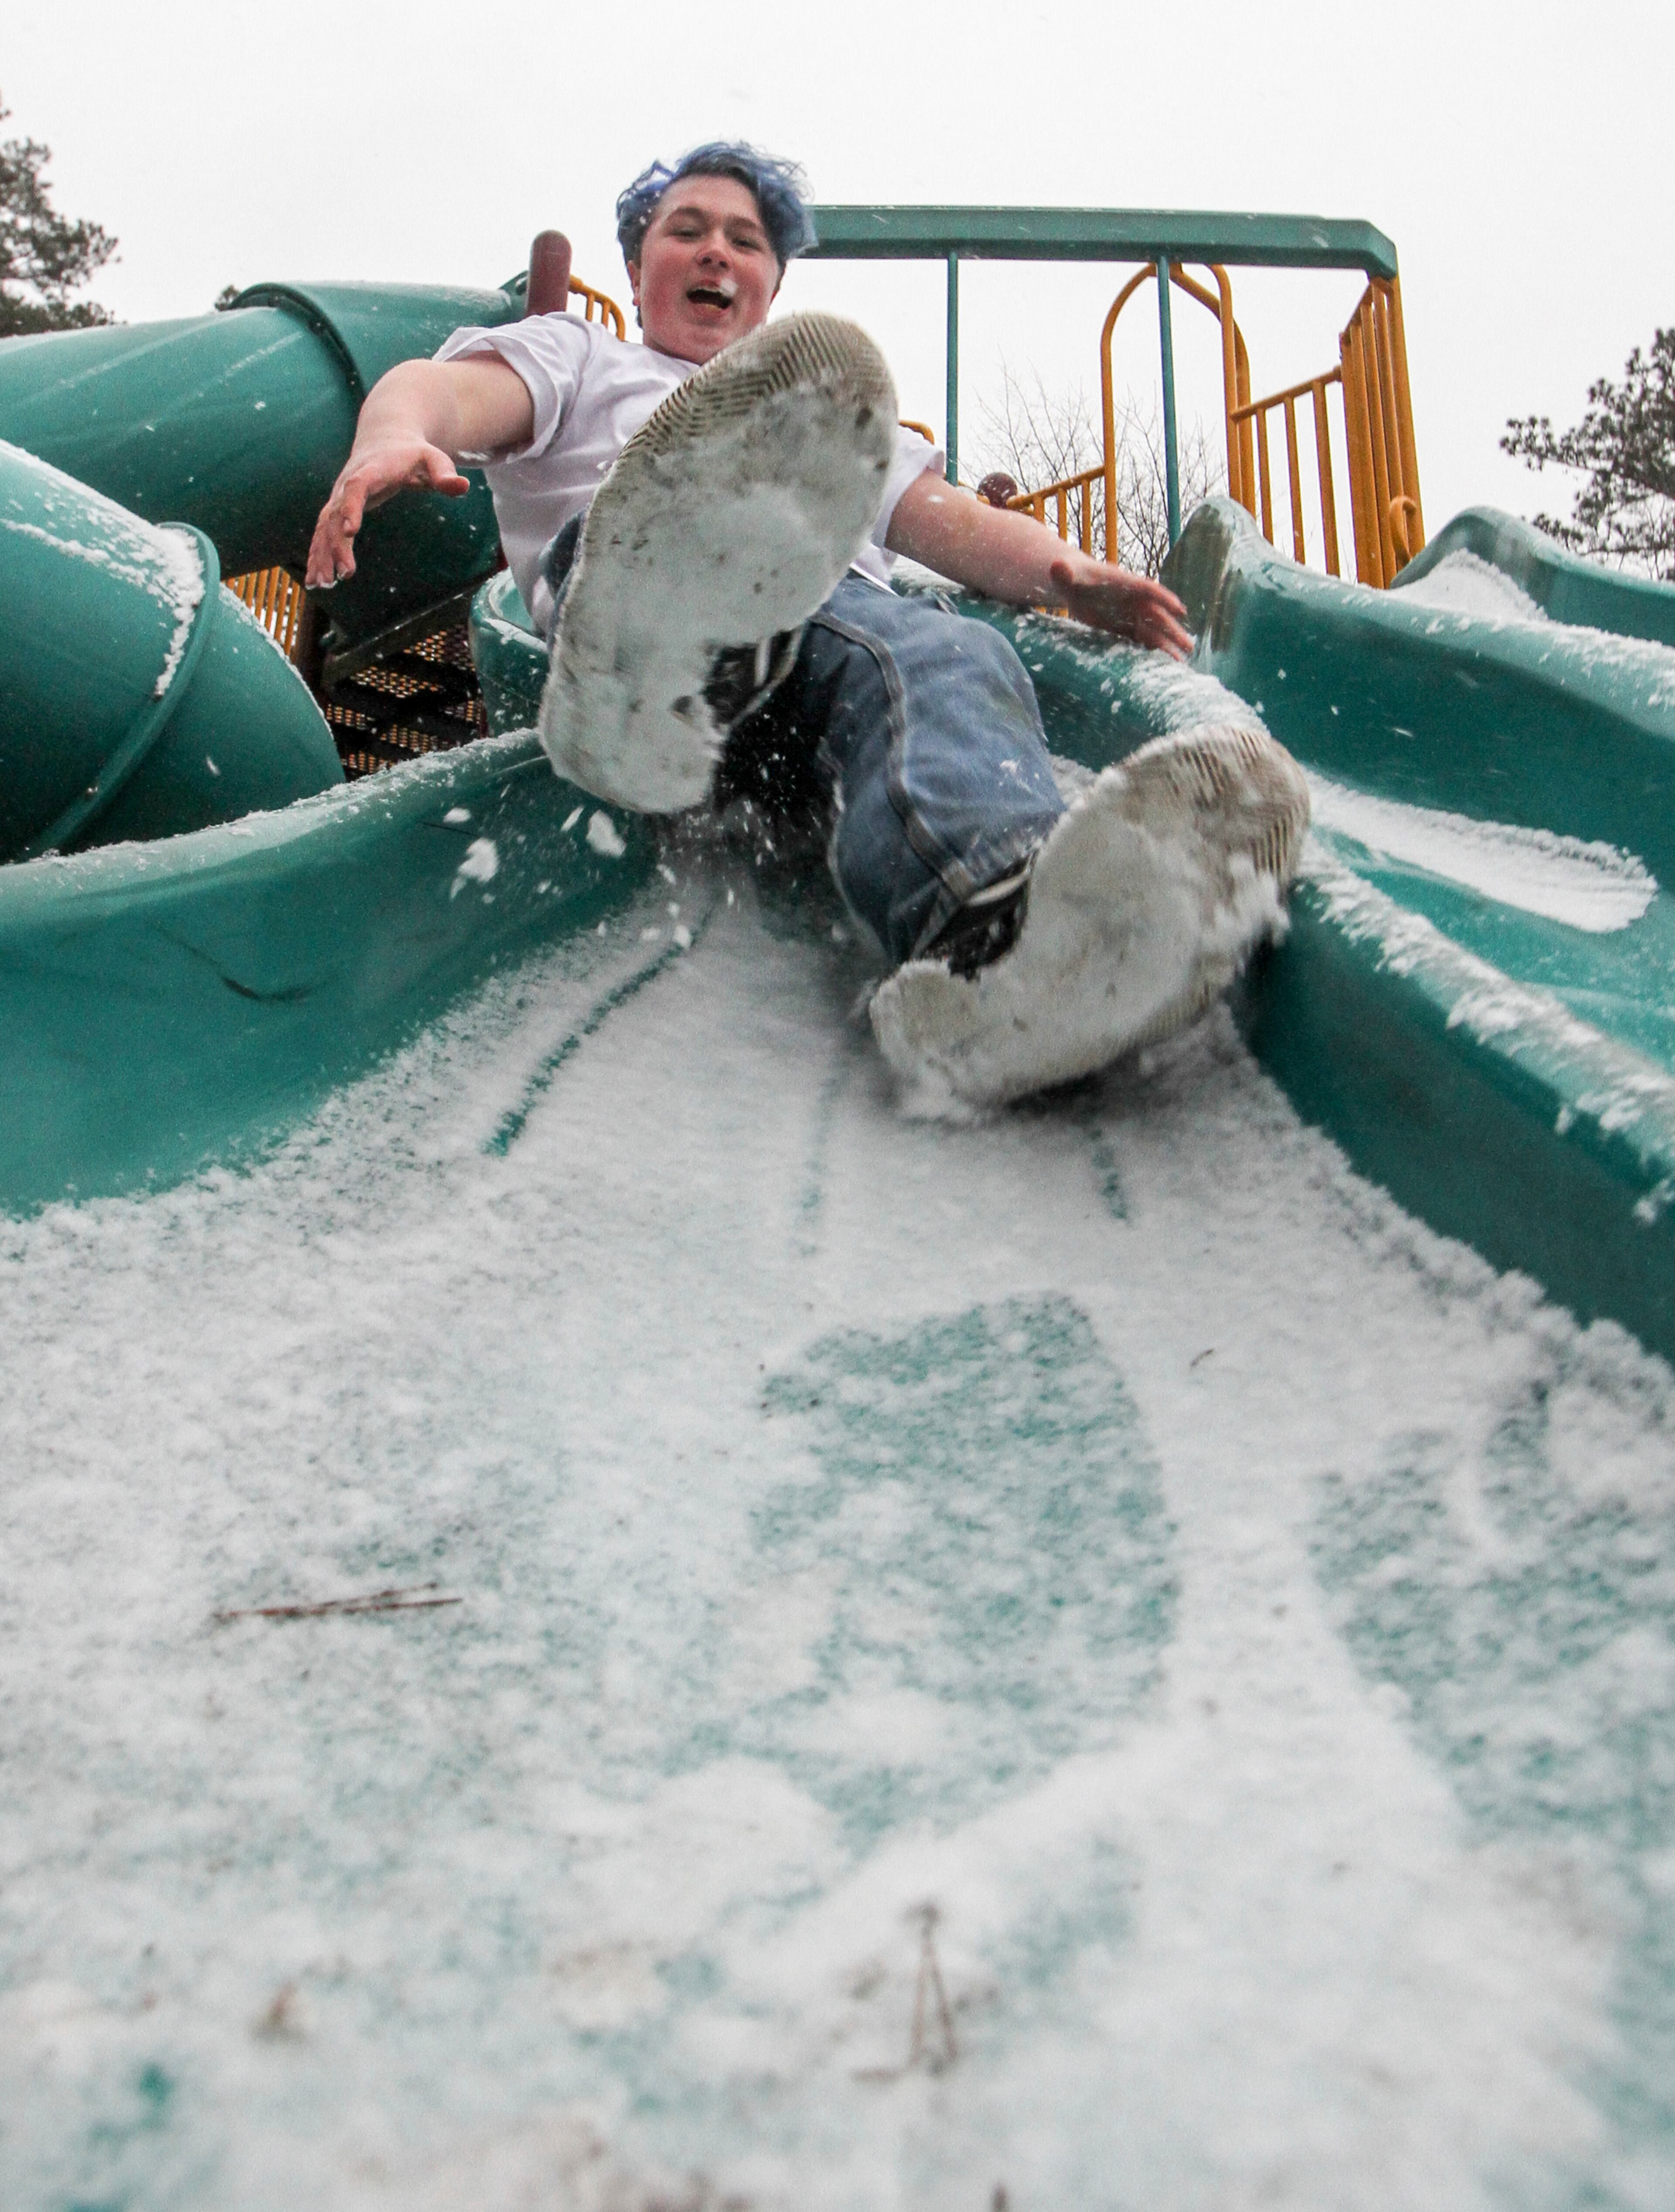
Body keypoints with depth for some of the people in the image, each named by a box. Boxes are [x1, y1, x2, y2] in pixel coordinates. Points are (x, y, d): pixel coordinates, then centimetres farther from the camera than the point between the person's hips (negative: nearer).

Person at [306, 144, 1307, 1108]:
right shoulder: (578, 355, 36)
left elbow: (951, 519, 28)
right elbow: (445, 387, 14)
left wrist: (1068, 574, 4)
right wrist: (394, 439, -13)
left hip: (863, 610, 1)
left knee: (953, 659, -35)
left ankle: (990, 929, -67)